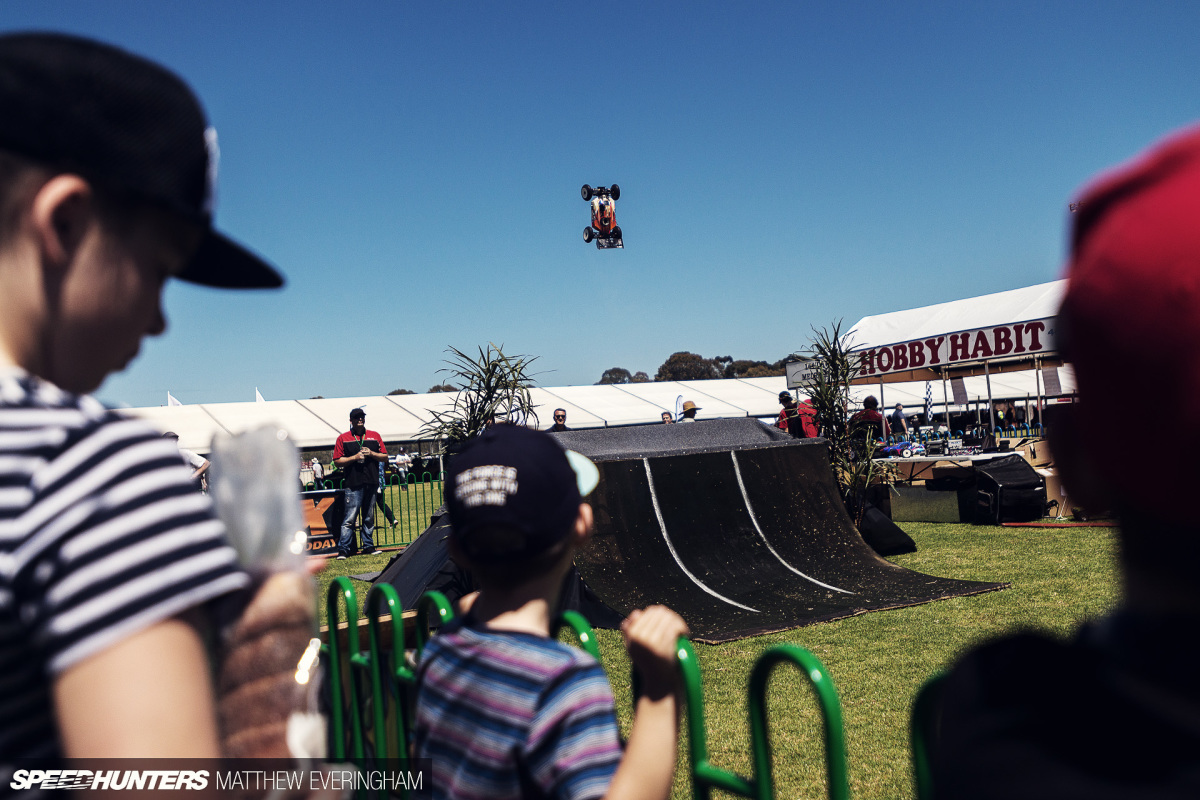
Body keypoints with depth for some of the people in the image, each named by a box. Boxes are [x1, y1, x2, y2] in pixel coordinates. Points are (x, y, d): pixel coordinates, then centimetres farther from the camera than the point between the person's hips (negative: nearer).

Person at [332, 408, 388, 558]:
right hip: (353, 484, -3)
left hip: (372, 483, 4)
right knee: (349, 518, -8)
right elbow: (337, 461, 1)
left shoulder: (375, 436, 13)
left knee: (369, 518, 10)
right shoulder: (343, 438, 5)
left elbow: (385, 457, 13)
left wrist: (371, 453, -5)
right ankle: (343, 549, -4)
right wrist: (355, 457, -11)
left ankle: (368, 546, 18)